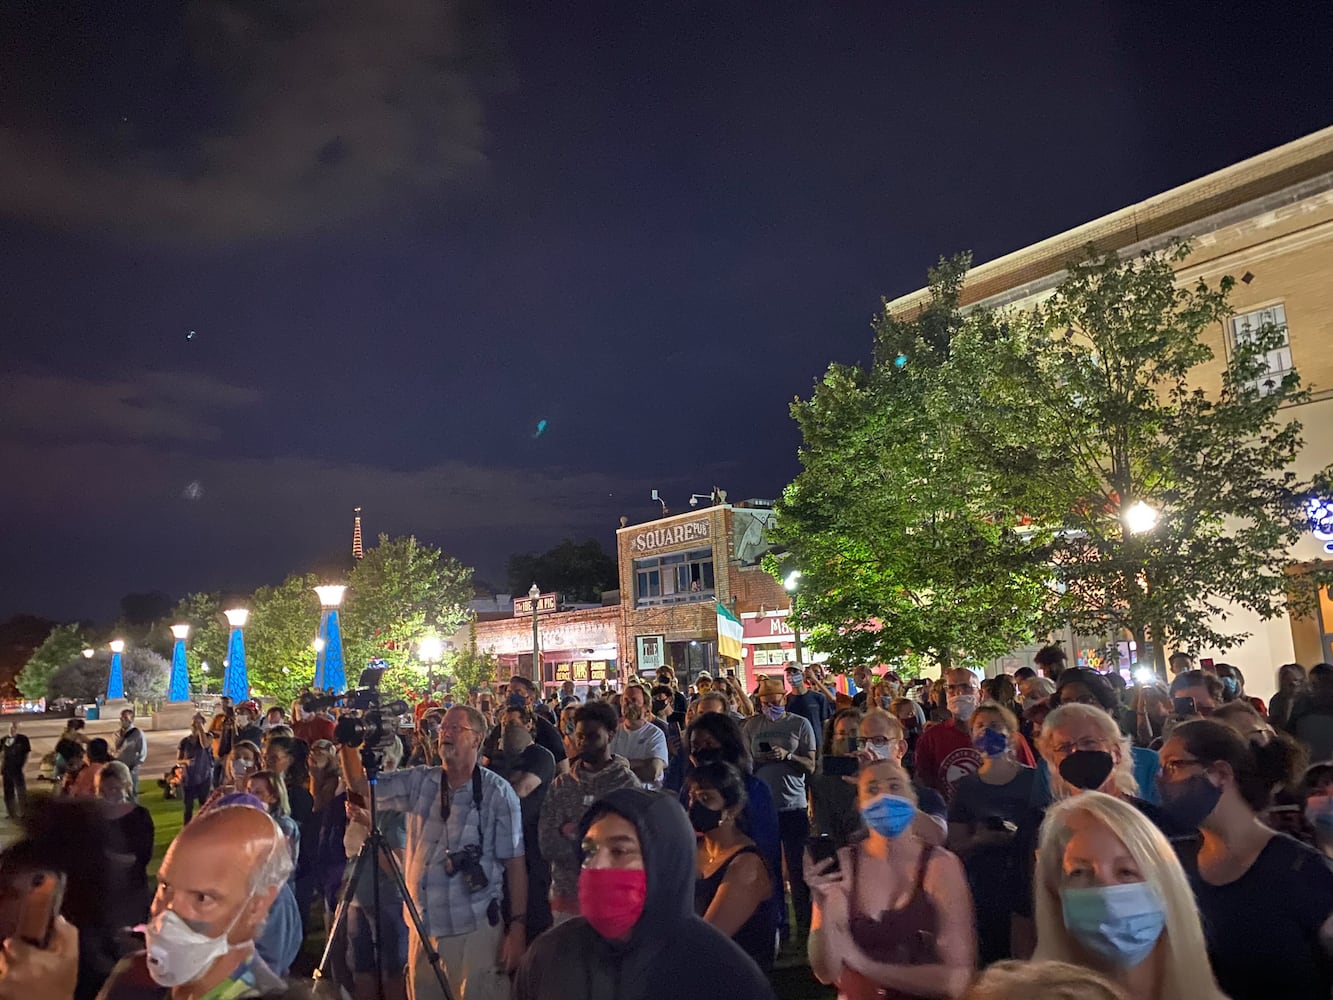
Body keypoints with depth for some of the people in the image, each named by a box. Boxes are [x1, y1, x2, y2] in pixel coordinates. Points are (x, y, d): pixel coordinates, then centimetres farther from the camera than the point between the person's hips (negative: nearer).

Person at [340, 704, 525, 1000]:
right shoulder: (419, 782, 5)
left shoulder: (497, 792, -8)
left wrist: (517, 926, -11)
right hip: (423, 927, 5)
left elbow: (515, 864, -7)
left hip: (475, 929, -5)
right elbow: (359, 784, 5)